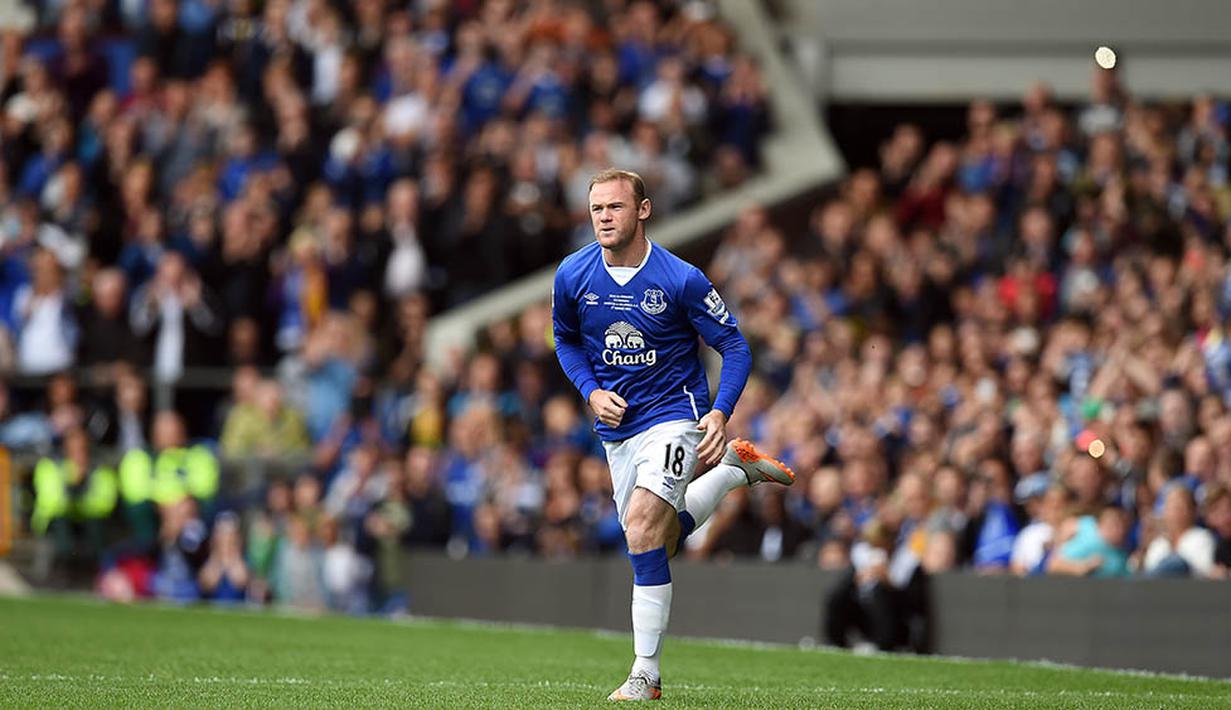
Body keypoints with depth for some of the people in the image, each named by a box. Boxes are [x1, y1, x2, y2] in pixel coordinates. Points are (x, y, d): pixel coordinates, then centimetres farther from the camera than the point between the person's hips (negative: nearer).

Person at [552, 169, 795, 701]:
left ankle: (646, 674, -20)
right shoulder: (572, 276, -5)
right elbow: (566, 339, 15)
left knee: (643, 521, -25)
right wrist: (591, 391, -3)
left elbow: (735, 347, -8)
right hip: (616, 427, 6)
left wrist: (720, 413, -23)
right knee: (656, 543, 12)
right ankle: (734, 466, 37)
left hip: (675, 413, -6)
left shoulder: (681, 280, -17)